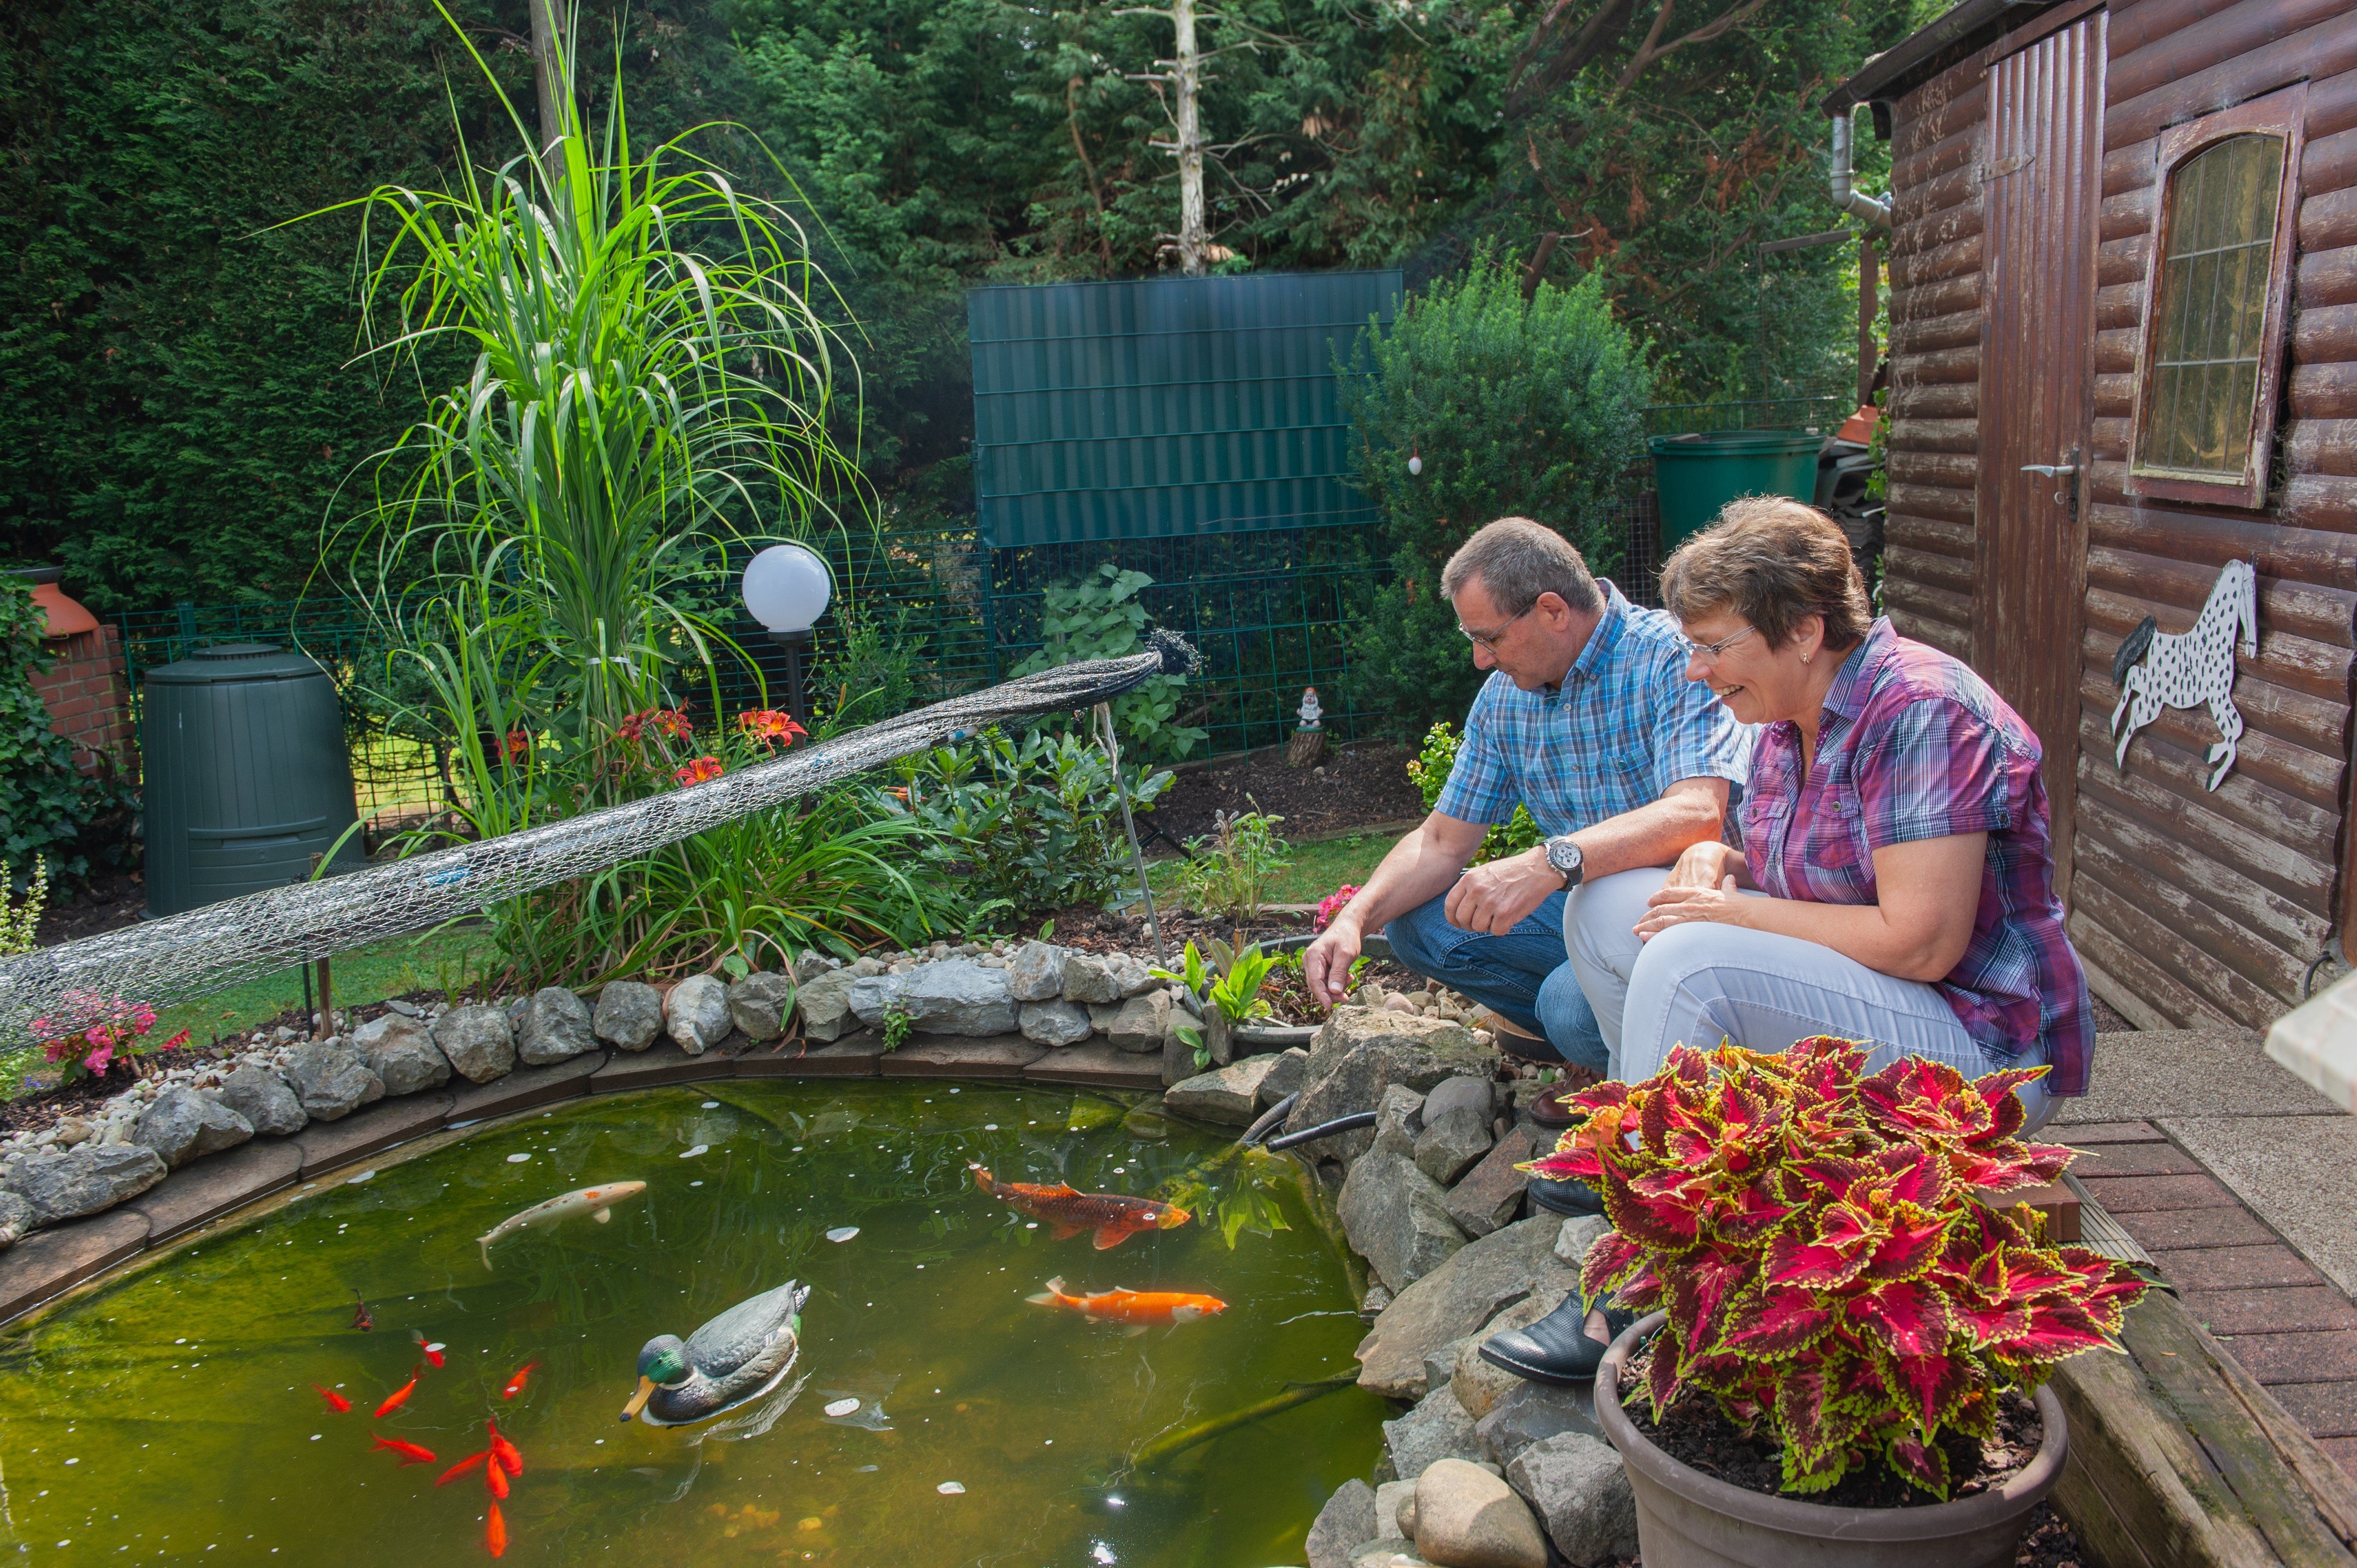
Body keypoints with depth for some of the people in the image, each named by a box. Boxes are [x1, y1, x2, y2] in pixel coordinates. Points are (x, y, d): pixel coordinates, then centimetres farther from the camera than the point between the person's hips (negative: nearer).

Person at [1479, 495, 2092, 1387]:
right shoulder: (1791, 718, 6)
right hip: (1847, 999, 9)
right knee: (1607, 905, 2)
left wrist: (1733, 914, -19)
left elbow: (1919, 942, -28)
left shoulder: (1922, 713, -22)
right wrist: (1713, 860, -4)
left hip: (1978, 1046, -9)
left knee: (1692, 963, -31)